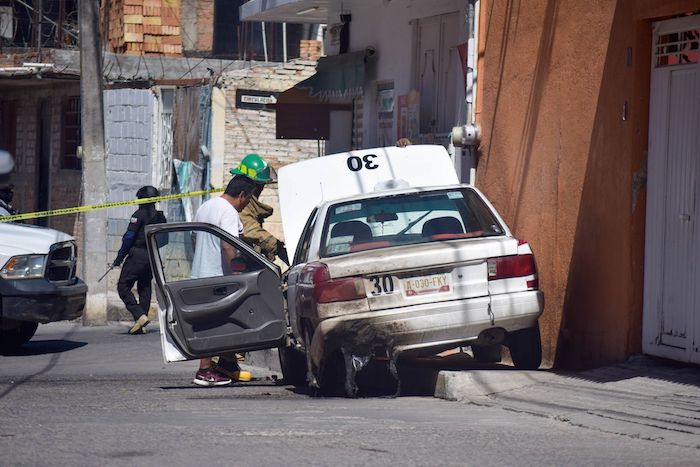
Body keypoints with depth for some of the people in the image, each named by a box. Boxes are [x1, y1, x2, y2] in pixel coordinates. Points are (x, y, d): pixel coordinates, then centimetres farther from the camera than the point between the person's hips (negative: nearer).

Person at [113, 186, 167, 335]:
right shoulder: (160, 217, 12)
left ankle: (140, 316, -18)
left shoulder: (139, 215, -10)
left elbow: (129, 238, -13)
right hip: (153, 257, 8)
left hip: (138, 255, -8)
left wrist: (119, 257, -9)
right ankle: (140, 325, 8)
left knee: (123, 286, -4)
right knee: (145, 288, 12)